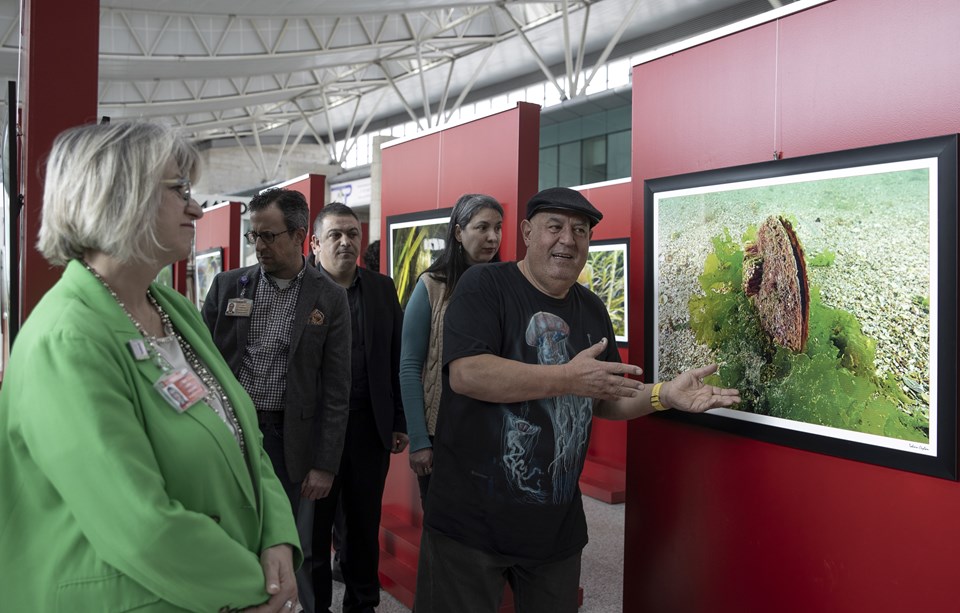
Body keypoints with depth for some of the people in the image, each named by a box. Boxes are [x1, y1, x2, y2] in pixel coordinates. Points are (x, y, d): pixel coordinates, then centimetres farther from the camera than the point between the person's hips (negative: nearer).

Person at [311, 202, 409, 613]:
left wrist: (400, 422, 5)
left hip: (371, 425, 3)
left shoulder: (382, 289, 6)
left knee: (365, 522, 15)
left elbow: (397, 359, 7)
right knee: (315, 523, 13)